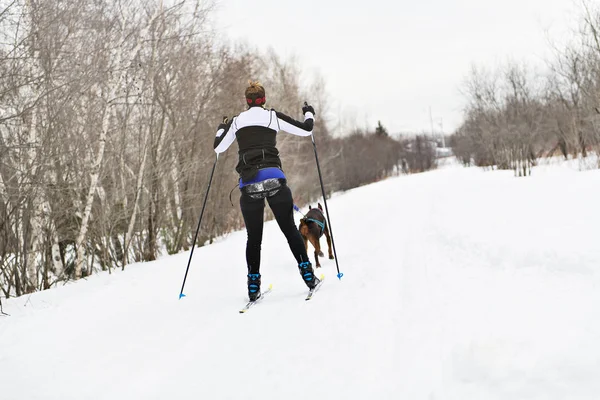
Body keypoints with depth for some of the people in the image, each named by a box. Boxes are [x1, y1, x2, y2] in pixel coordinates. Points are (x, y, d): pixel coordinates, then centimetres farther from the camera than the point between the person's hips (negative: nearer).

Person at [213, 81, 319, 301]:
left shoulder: (236, 121, 13)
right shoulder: (273, 116, 8)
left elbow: (218, 147, 22)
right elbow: (305, 130, 13)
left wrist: (221, 128, 42)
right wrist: (309, 114, 34)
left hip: (249, 184, 2)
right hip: (274, 179, -1)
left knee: (253, 237, 11)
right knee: (290, 229, 9)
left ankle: (253, 284, 8)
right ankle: (307, 274, 6)